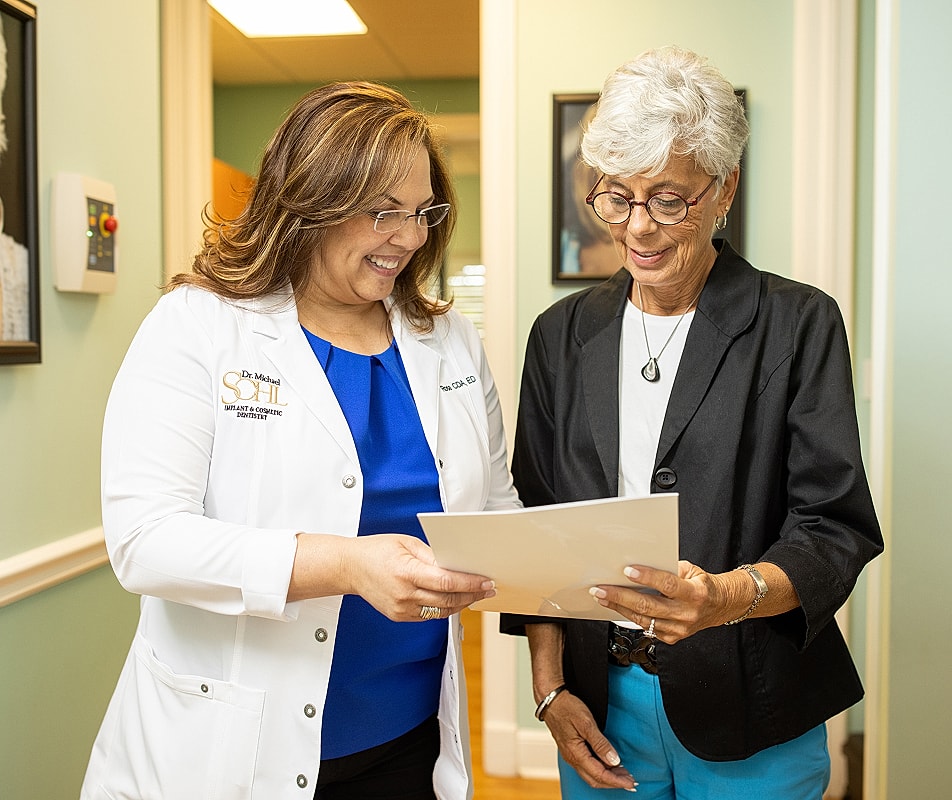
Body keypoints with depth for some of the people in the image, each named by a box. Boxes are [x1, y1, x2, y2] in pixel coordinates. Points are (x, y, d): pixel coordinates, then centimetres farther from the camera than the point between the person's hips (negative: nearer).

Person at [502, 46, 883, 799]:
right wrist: (550, 686, -1)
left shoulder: (800, 324, -7)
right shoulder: (563, 334, 2)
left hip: (751, 718, -2)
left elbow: (836, 526, -10)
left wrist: (730, 596, -29)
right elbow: (533, 522, 4)